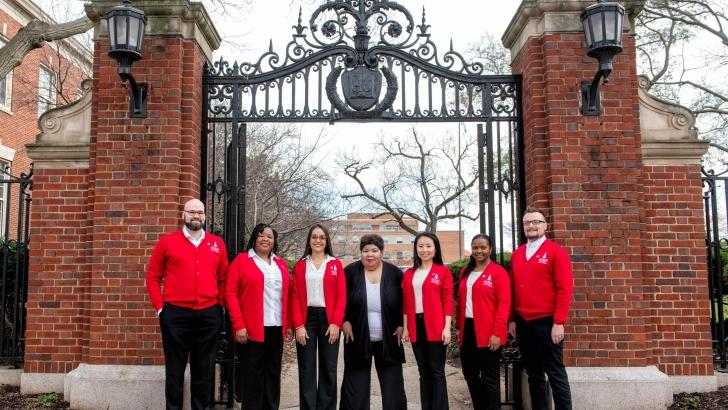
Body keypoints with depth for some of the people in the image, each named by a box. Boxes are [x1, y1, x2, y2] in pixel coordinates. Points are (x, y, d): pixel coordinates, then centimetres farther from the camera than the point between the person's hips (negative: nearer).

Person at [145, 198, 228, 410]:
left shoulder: (217, 244, 7)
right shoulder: (167, 241, 2)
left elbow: (223, 279, 13)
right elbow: (153, 276, 5)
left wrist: (220, 305, 5)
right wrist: (160, 307, -1)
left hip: (209, 316, 2)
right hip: (175, 315, -2)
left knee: (204, 370, 11)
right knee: (175, 370, 8)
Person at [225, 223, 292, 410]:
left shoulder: (281, 264, 14)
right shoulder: (241, 260, -1)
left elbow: (286, 296, 15)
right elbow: (230, 293, -6)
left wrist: (288, 324, 8)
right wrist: (239, 325, -13)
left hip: (277, 328, 5)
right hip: (251, 329, -4)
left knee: (273, 374, 10)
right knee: (252, 375, 2)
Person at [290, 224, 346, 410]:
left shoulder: (336, 265, 4)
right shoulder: (300, 265, 6)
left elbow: (341, 296, 0)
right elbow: (295, 297, 2)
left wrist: (336, 323, -10)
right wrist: (298, 325, -8)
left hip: (329, 319, 0)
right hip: (306, 319, 0)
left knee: (328, 368, 5)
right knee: (306, 368, 3)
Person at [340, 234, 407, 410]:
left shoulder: (394, 273, -3)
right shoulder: (350, 272, -5)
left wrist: (401, 325, -2)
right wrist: (345, 321, -7)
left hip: (389, 340, 1)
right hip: (357, 339, 0)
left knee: (393, 385, 8)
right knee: (356, 386, 8)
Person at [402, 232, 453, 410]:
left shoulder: (443, 271, -1)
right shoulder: (409, 274, 11)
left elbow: (448, 301, -4)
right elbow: (406, 302, 12)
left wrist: (447, 327, -11)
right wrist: (405, 327, 7)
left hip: (436, 327, -4)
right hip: (416, 327, 4)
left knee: (437, 372, 1)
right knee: (424, 373, 11)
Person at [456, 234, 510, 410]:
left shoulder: (498, 272, -6)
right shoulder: (465, 272, 13)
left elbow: (504, 304, -12)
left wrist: (497, 332, -18)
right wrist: (459, 327, 13)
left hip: (488, 333, -6)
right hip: (467, 330, 6)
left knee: (490, 377, 3)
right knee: (470, 373, 14)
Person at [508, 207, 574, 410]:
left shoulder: (556, 252, -5)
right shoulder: (517, 254, 11)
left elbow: (565, 289, -10)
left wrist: (559, 323, -15)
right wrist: (512, 319, 9)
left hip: (547, 323, -5)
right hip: (523, 324, 5)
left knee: (555, 373, 0)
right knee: (533, 373, 13)